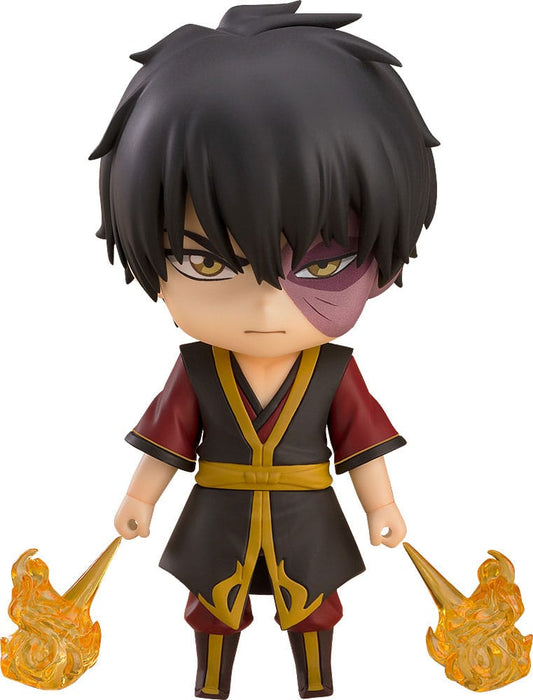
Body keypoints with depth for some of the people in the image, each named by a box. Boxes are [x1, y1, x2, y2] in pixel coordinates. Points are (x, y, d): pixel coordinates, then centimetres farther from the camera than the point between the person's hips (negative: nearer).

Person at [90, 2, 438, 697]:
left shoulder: (335, 373, -19)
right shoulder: (195, 373, -19)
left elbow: (362, 441, -8)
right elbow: (169, 438, -6)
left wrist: (382, 507, -2)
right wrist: (139, 499, 1)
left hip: (307, 525, 0)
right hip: (219, 524, 0)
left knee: (313, 612, 20)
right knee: (214, 610, 21)